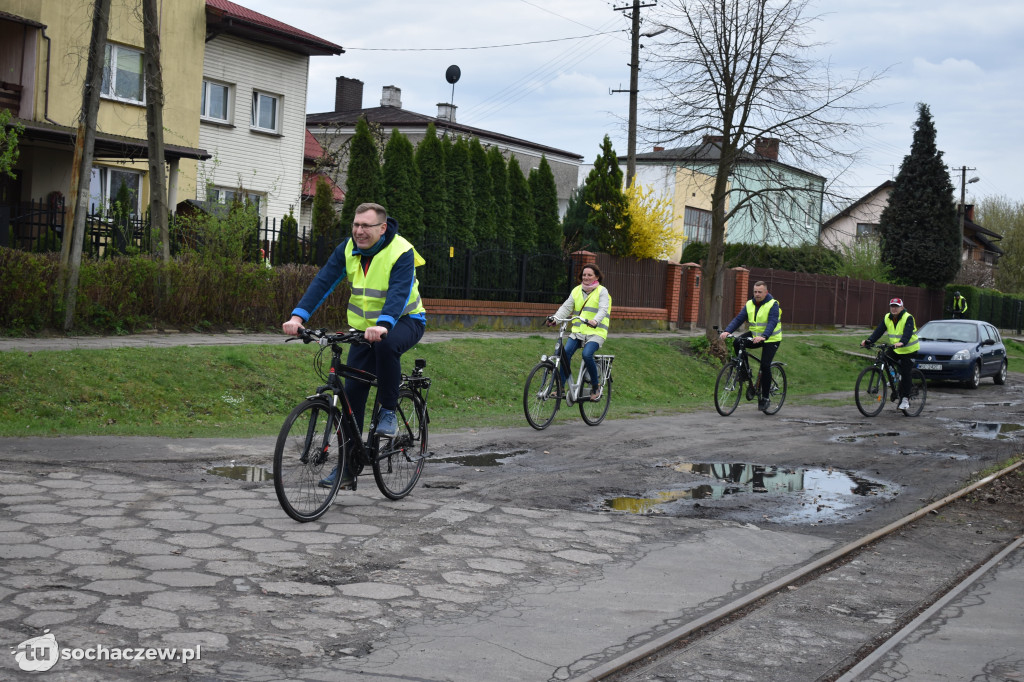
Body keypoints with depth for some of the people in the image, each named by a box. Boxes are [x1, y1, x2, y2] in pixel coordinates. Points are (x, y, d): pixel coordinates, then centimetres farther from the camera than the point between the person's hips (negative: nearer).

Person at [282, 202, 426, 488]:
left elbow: (399, 292, -33)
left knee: (386, 344, -40)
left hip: (404, 321, -5)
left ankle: (389, 411, -18)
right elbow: (323, 282, -13)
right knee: (352, 392, -2)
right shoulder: (348, 249, -5)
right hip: (364, 327, 5)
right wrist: (298, 316, -27)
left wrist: (383, 325, -51)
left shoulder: (401, 252, -20)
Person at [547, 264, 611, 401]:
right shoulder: (577, 291, 15)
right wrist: (555, 318, -12)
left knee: (587, 354, -28)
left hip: (596, 332, -4)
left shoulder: (602, 291, 1)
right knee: (565, 353, -18)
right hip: (578, 331, 4)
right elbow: (566, 307, 7)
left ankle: (596, 386, -8)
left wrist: (595, 321, -36)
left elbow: (603, 309, -15)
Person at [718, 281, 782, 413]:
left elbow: (772, 323, -28)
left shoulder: (773, 305, -14)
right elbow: (738, 319, -7)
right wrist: (727, 331, -25)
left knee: (765, 366, -14)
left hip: (771, 339, -5)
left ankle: (765, 398, -2)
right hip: (755, 336, 5)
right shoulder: (749, 305, 2)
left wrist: (763, 336, -46)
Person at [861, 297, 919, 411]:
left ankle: (904, 399, 0)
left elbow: (907, 333, -33)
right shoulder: (887, 318, 0)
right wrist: (868, 341, -25)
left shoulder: (908, 318, -18)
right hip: (895, 349, 6)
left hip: (909, 350, -6)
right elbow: (879, 331, -9)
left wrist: (902, 342, -53)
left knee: (905, 374, -8)